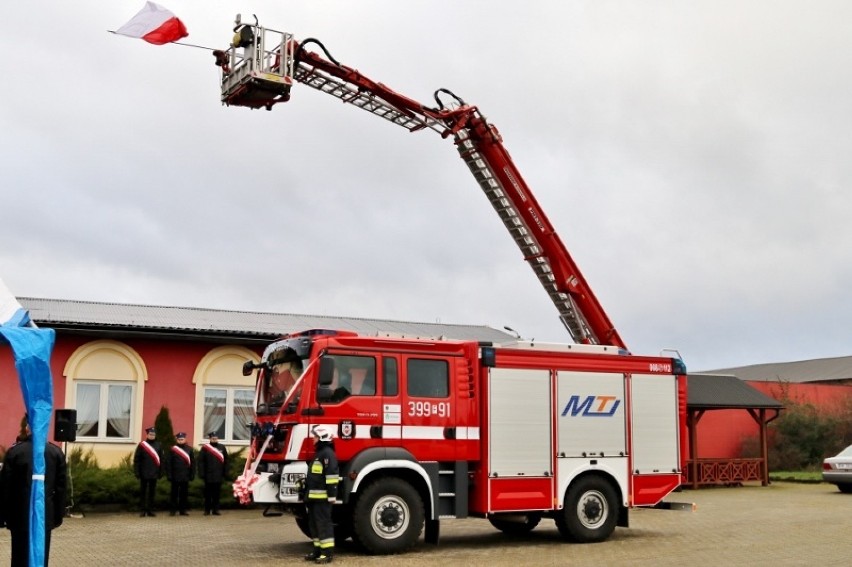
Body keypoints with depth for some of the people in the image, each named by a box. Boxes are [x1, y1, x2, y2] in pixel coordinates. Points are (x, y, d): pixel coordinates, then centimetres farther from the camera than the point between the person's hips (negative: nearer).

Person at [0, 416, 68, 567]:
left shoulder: (14, 451, -5)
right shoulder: (56, 452, 0)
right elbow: (61, 487, 2)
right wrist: (58, 515, 9)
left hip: (20, 514, -1)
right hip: (45, 514, 1)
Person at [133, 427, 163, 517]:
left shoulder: (158, 445, 6)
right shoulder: (141, 445, -2)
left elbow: (161, 459, 7)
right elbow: (136, 459, -3)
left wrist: (160, 472, 3)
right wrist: (137, 472, -8)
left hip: (154, 474, 2)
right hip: (144, 474, -2)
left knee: (152, 492, 7)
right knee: (142, 492, 4)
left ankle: (150, 510, 14)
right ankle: (142, 510, 10)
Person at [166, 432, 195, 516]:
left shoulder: (189, 449, 6)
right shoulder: (173, 449, -2)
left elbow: (193, 463, 8)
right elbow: (168, 463, -2)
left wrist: (192, 474, 3)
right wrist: (169, 475, -7)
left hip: (185, 477, 2)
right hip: (175, 477, -2)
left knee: (184, 493, 7)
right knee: (174, 493, 4)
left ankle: (184, 509, 15)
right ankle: (172, 509, 10)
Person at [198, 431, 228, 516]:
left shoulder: (222, 447, 7)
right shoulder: (205, 448, -1)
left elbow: (226, 461, 8)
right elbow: (200, 461, -3)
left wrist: (225, 473, 4)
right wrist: (201, 474, -9)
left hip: (219, 476, 2)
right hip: (208, 476, -2)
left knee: (217, 493, 6)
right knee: (208, 493, 6)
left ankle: (215, 510, 12)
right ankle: (207, 510, 13)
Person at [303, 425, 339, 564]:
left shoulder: (328, 453, -13)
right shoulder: (319, 453, 20)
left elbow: (332, 475, -20)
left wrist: (332, 495, -23)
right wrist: (308, 494, 27)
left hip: (322, 497, -11)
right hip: (314, 496, 11)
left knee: (323, 524, -9)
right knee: (314, 524, 13)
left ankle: (328, 553, -7)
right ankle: (318, 550, 20)